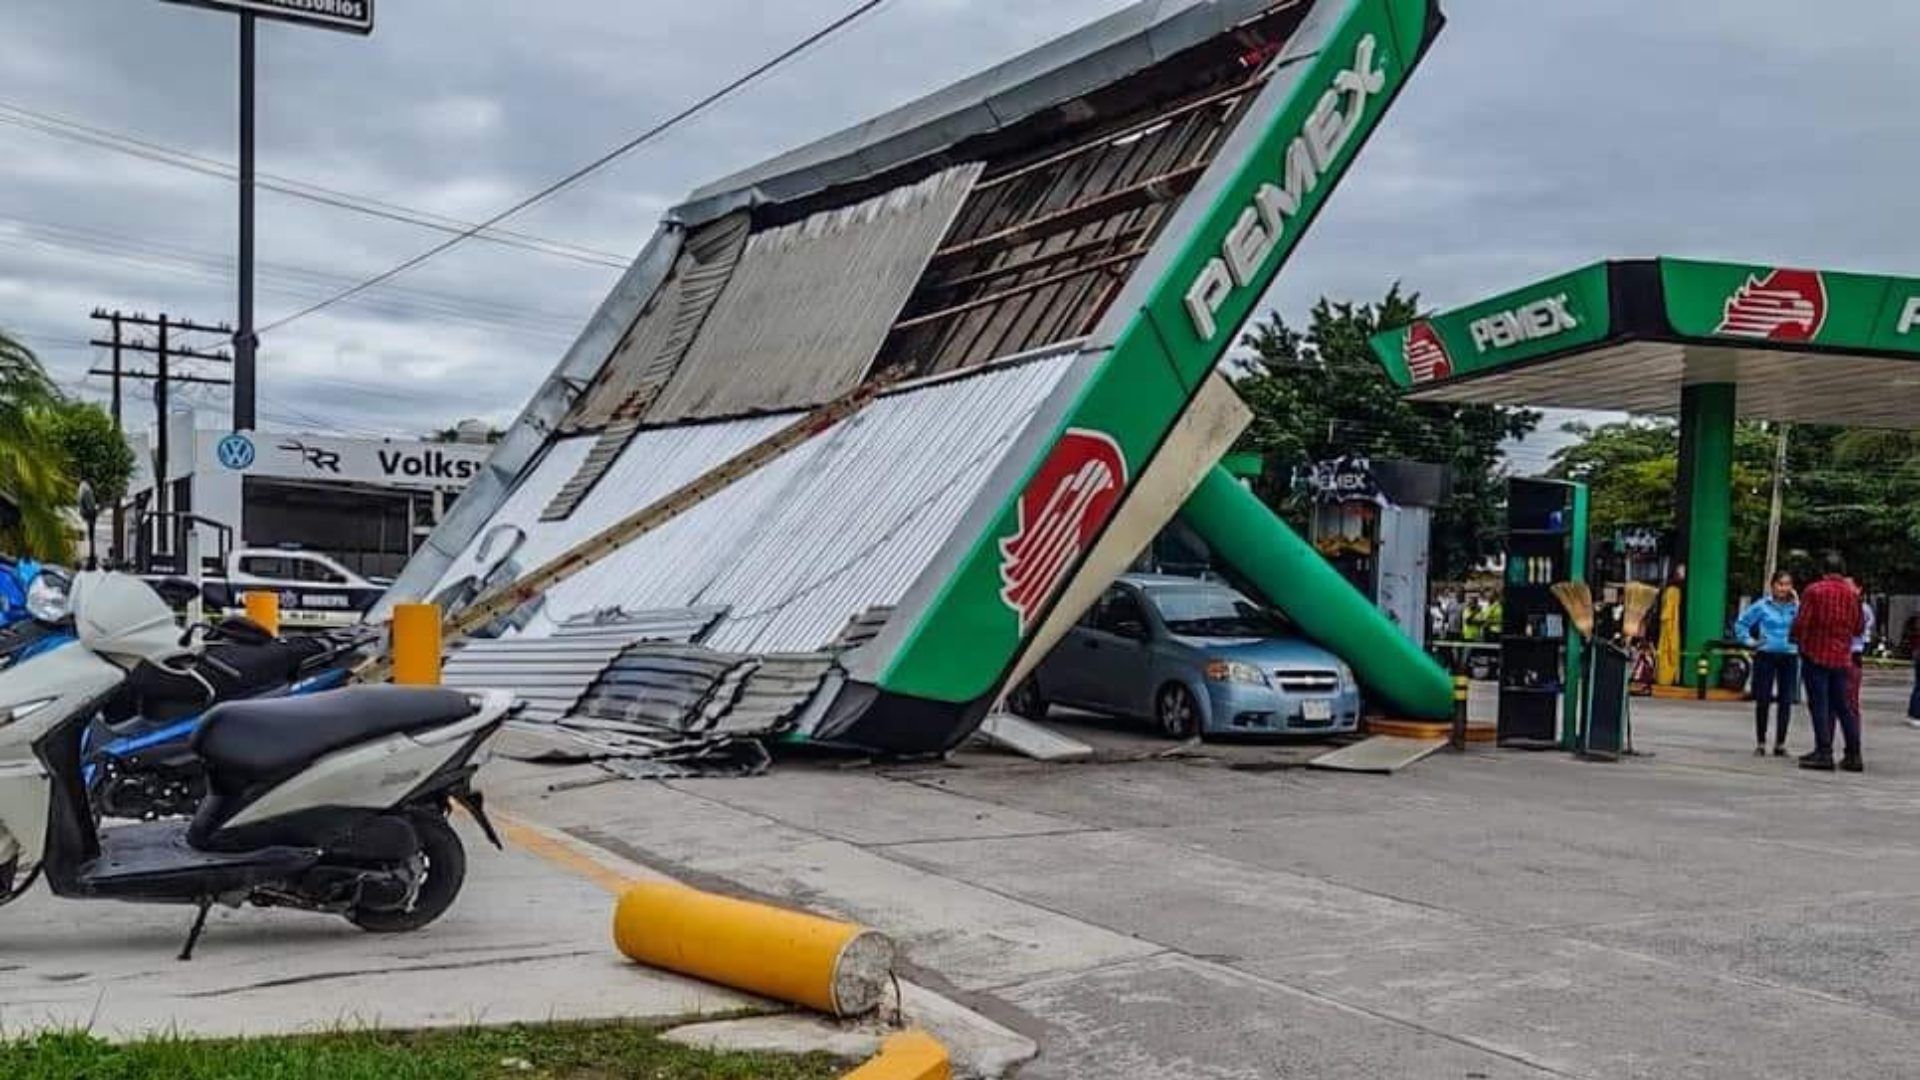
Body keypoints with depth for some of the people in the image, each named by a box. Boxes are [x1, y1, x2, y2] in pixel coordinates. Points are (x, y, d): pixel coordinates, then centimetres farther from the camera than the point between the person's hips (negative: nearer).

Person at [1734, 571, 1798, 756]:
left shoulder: (1796, 607, 2)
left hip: (1789, 657, 1)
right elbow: (1740, 623, 7)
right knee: (1762, 700, 1)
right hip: (1766, 656, -1)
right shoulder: (1762, 605, -1)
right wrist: (1749, 640, -2)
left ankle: (1780, 744, 10)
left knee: (1785, 701, 2)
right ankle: (1760, 743, 10)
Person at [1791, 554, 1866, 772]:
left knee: (1820, 705, -2)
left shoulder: (1814, 590, -10)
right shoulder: (1852, 593, 4)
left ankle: (1824, 753, -5)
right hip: (1841, 656, 5)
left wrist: (1799, 641, 8)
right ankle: (1853, 755, 13)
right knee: (1842, 705, 11)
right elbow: (1857, 628, 10)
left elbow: (1801, 623, -12)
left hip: (1816, 655, -5)